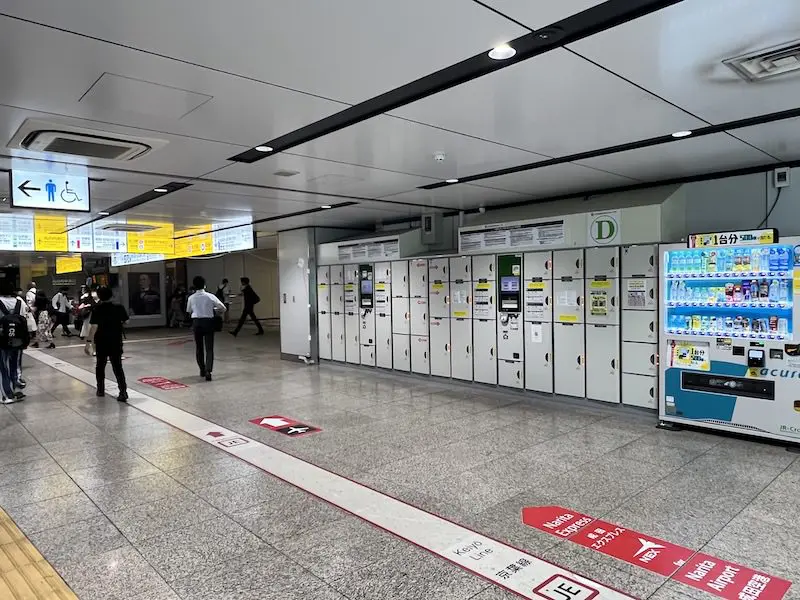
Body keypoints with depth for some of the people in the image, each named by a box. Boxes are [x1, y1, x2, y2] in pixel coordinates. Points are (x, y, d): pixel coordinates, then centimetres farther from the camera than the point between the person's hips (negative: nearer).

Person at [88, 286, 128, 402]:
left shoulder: (97, 310, -10)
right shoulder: (119, 308, -3)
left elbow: (94, 327, -18)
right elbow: (124, 321, 6)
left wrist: (88, 340, -16)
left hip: (101, 342, -1)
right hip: (116, 342, 1)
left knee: (100, 366, 18)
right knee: (117, 367, 0)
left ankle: (100, 390, 27)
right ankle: (123, 392, -12)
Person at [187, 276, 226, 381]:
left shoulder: (191, 298, -1)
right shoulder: (210, 296, -7)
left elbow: (189, 311, 13)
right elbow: (223, 308, -7)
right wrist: (216, 313, 12)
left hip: (196, 322, 2)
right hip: (208, 322, -2)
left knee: (198, 348, 17)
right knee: (209, 348, -2)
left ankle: (202, 370, 27)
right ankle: (208, 371, -16)